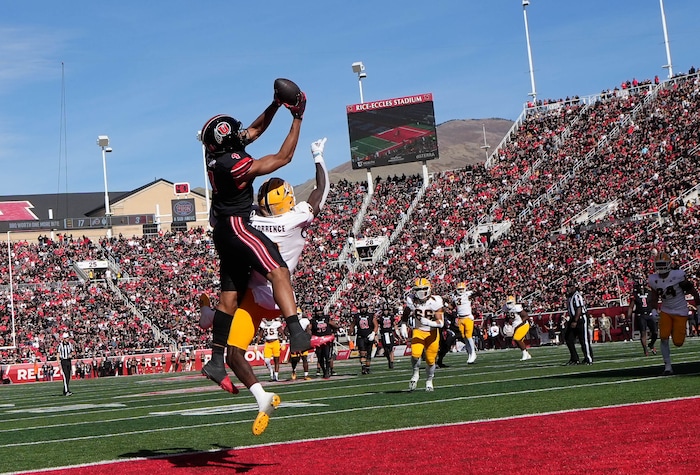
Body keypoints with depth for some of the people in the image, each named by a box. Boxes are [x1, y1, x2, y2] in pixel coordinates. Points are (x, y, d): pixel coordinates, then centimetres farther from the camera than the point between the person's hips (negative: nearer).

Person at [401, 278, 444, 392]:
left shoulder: (435, 302, -15)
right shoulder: (411, 301, -10)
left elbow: (440, 323, -16)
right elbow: (405, 315, 11)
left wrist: (429, 322, -34)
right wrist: (403, 326, -2)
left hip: (432, 333, 0)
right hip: (418, 332, 0)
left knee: (430, 360, 4)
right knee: (415, 354, -22)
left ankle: (429, 381, 31)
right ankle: (416, 374, 8)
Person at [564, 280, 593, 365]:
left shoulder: (577, 296, -16)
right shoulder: (569, 296, 13)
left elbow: (579, 309, -21)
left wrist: (575, 321, -24)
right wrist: (570, 320, 19)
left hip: (581, 318, -10)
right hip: (573, 320, 10)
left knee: (584, 339, -5)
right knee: (568, 338, 7)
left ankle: (589, 359, 2)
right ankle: (574, 358, 13)